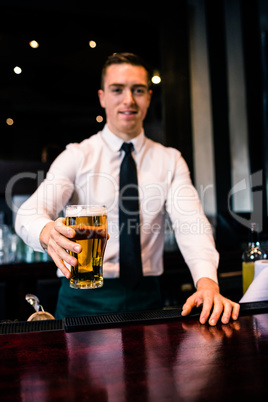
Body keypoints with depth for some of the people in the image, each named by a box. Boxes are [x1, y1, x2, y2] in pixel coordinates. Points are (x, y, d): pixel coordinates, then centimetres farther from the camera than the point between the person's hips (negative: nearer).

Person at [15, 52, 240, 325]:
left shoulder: (170, 161, 5)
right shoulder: (76, 157, 0)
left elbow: (191, 224, -9)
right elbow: (29, 214, -13)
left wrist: (207, 282, -28)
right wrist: (48, 231, -38)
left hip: (146, 296, 1)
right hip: (83, 299, -1)